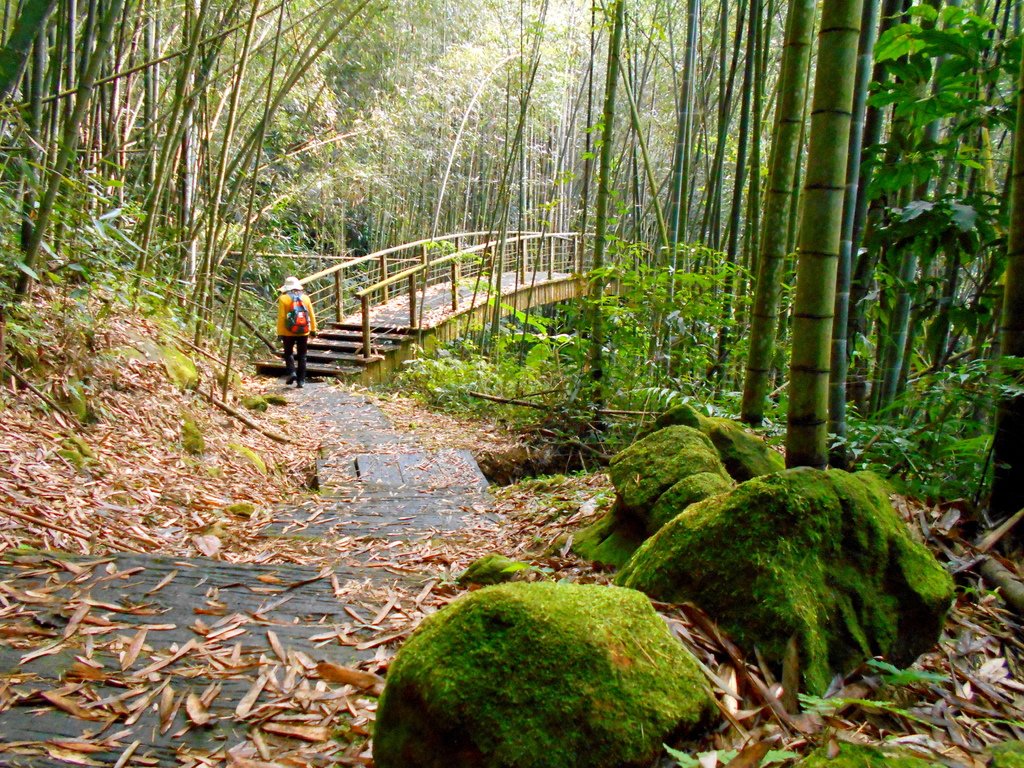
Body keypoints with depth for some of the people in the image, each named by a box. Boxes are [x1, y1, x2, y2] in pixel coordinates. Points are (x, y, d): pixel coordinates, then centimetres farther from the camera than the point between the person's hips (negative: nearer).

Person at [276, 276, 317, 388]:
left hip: (289, 332, -2)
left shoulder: (283, 298, -7)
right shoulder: (305, 298, 2)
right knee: (302, 356, 10)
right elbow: (311, 315, 4)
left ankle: (292, 372, -5)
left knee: (288, 353, 16)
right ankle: (301, 380, 9)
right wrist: (313, 329, 12)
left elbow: (281, 317, -10)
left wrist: (280, 332, -6)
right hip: (303, 332, 2)